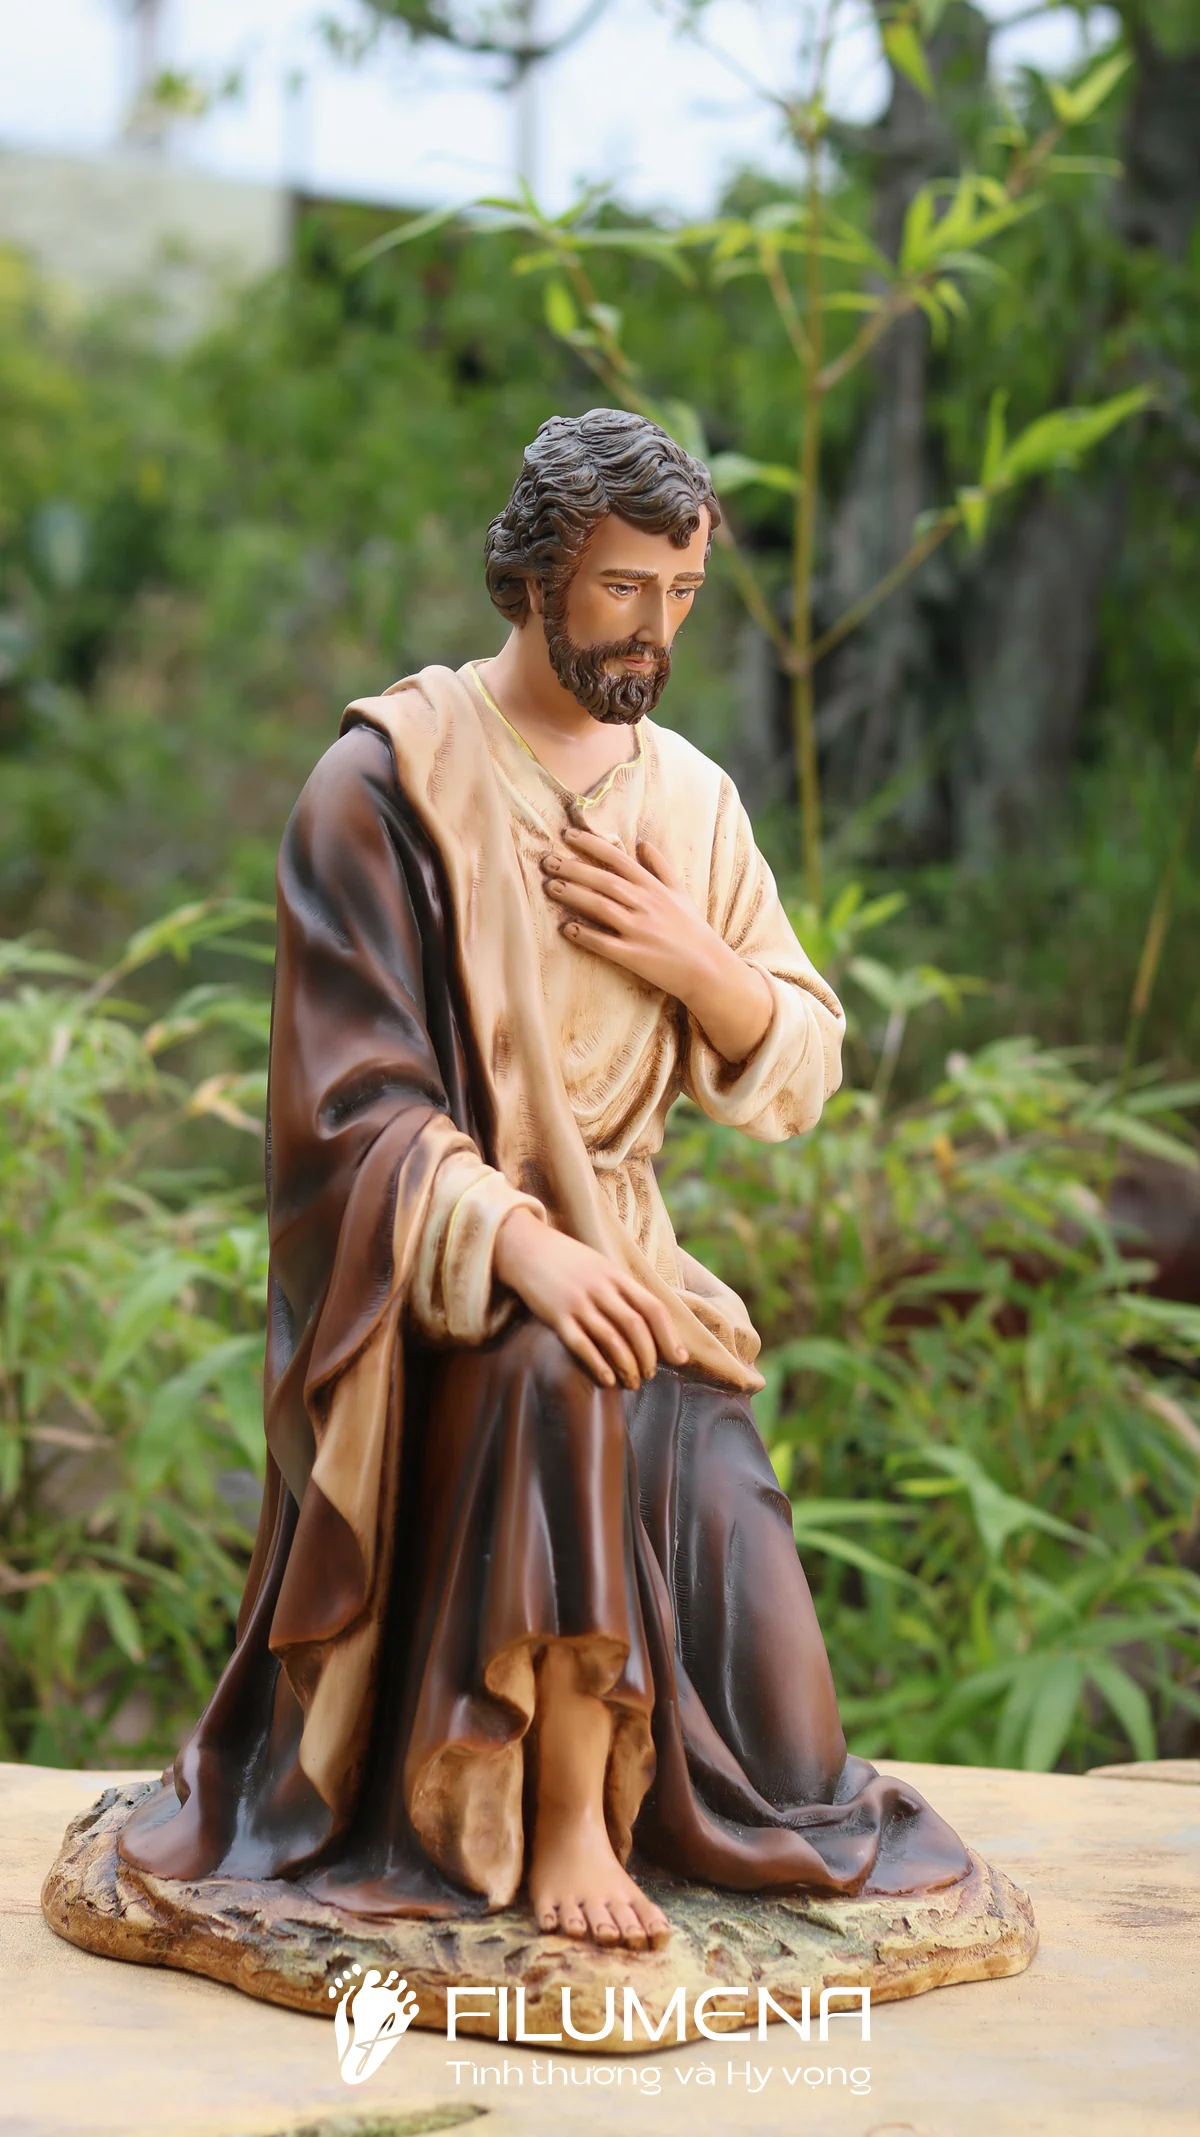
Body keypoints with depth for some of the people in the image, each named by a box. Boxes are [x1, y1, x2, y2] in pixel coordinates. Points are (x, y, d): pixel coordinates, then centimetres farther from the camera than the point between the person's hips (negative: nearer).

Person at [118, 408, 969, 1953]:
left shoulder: (692, 796, 9)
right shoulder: (388, 778, -6)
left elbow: (799, 1082, 10)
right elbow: (353, 1090, -13)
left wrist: (694, 961, -10)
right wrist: (521, 1245, -27)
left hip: (621, 1252, 5)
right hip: (427, 1264, -4)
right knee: (570, 1378, -38)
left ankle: (596, 1772, 16)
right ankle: (569, 1817, -25)